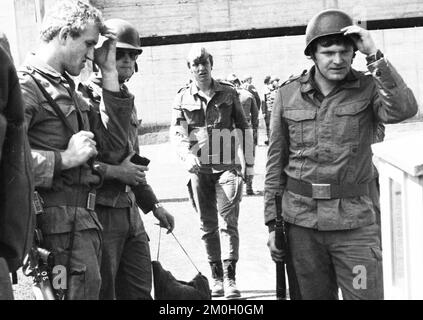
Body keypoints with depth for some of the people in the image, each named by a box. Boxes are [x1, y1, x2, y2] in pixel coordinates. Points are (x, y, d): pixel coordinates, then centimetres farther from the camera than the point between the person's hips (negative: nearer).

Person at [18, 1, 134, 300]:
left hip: (85, 220, 9)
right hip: (59, 226, -9)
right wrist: (66, 158, -18)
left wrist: (109, 72, 14)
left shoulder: (66, 88, 21)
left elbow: (112, 141, 16)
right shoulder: (27, 85, -11)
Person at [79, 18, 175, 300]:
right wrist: (112, 171, -19)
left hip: (130, 211, 8)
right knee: (102, 293, 1)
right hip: (99, 213, -8)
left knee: (140, 292, 13)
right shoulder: (84, 97, -12)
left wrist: (154, 205, 25)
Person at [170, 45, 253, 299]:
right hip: (198, 168, 1)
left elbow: (243, 127, 12)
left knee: (228, 221, -10)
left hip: (227, 166, -1)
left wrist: (248, 161, 7)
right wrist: (187, 155, -20)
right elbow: (176, 132, -2)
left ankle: (229, 277, -10)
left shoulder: (229, 93, 6)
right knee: (208, 225, 7)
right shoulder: (183, 98, 5)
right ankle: (216, 277, 16)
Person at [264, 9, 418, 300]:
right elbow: (276, 161, 7)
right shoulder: (288, 95, 3)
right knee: (313, 295, 11)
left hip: (356, 222, -2)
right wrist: (272, 224, 6)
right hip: (302, 221, 2)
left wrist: (375, 56, -22)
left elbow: (404, 110, -24)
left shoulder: (369, 88, -1)